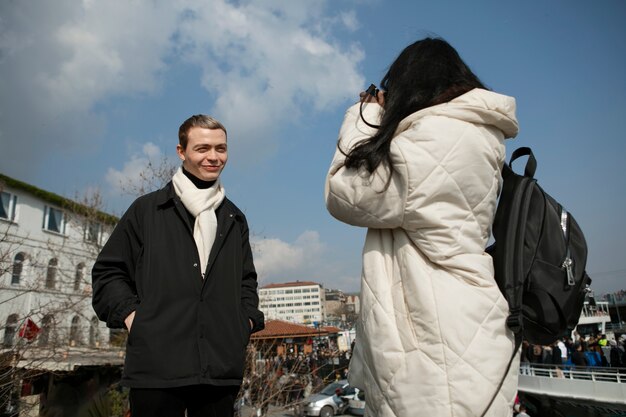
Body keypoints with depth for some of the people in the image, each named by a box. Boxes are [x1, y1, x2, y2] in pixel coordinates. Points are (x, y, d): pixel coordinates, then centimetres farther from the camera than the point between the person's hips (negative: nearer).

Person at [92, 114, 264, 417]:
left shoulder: (234, 219, 16)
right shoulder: (147, 210, 6)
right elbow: (108, 272, 8)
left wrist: (247, 319, 8)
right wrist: (129, 314, -6)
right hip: (157, 365, -3)